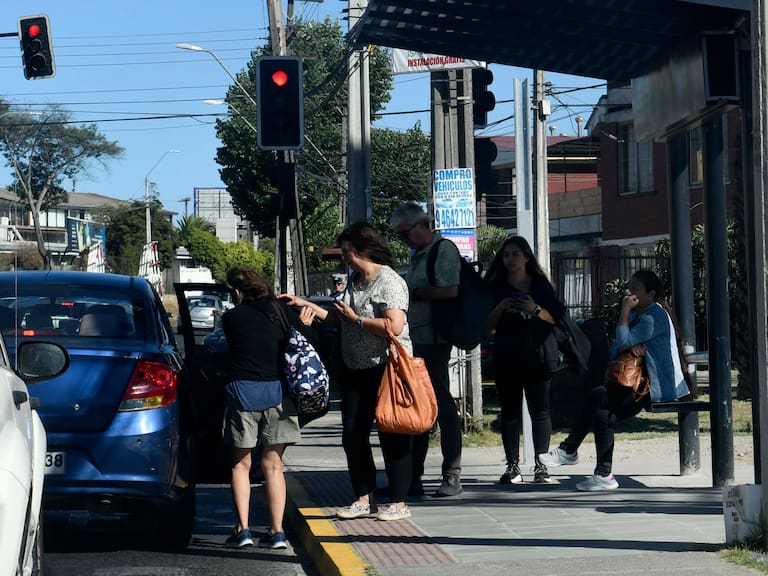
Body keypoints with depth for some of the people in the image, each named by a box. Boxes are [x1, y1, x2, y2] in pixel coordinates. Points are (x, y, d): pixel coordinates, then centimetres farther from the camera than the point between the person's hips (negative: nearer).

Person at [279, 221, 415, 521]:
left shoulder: (389, 282, -14)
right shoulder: (354, 281, 14)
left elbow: (394, 326, -26)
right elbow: (338, 318, 23)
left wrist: (356, 318, -17)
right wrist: (303, 303, 19)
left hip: (386, 369, -9)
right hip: (355, 370, 9)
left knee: (391, 437, -3)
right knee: (353, 435, 9)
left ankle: (399, 503, 4)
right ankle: (364, 498, 18)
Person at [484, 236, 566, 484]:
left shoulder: (540, 285, 8)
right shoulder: (496, 287, 10)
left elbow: (558, 318, 3)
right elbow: (487, 325, 7)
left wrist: (536, 310, -12)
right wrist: (500, 308, -10)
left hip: (537, 355, -1)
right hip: (507, 358, 1)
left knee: (540, 410, -3)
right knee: (510, 411, -1)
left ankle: (541, 466, -1)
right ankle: (512, 466, 0)